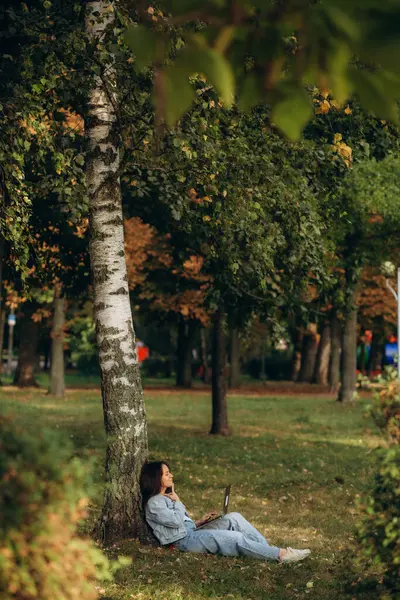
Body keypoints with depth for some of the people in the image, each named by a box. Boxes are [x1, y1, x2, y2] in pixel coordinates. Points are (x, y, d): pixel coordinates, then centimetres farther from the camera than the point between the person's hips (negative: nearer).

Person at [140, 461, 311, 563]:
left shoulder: (166, 497, 22)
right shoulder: (154, 503, -10)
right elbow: (176, 521, -21)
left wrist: (200, 522, 11)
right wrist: (177, 501, -6)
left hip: (192, 532, 10)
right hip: (184, 541, -10)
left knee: (233, 518, -7)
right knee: (236, 538, -23)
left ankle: (268, 549, -14)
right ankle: (280, 554, -25)